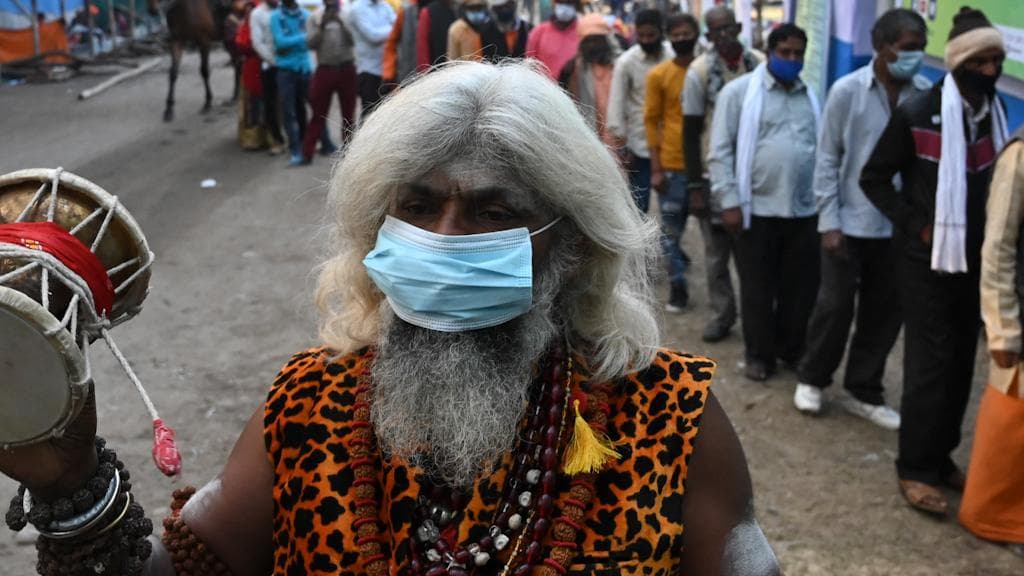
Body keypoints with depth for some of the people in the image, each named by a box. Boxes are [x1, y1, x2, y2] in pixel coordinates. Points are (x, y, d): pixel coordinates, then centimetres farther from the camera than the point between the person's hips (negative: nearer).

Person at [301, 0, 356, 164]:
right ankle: (306, 154, 6)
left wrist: (341, 23, -20)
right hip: (325, 70, -1)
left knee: (348, 113, 8)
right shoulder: (314, 17, 3)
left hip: (346, 69, 1)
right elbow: (311, 43, -6)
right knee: (319, 114, 1)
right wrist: (322, 25, -17)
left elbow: (353, 40, -8)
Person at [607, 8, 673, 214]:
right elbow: (616, 104, -7)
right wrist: (621, 145, -11)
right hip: (640, 143, -2)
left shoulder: (675, 56, -1)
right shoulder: (626, 62, -6)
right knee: (638, 205, 3)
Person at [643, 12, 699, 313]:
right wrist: (656, 168, -6)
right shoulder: (658, 75, -1)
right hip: (673, 165, -1)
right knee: (670, 230, 3)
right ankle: (677, 287, 15)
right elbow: (651, 121, -1)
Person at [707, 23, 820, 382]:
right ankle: (759, 354, 21)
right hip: (758, 209, -4)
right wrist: (729, 202, -10)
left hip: (804, 210, 4)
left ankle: (793, 349, 29)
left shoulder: (811, 97, 13)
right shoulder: (739, 92, -1)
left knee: (801, 287, 11)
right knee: (758, 288, 7)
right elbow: (720, 152, -4)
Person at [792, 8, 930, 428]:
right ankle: (811, 378, 29)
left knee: (887, 312, 10)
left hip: (899, 225, 3)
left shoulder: (927, 95, -3)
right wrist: (828, 221, -8)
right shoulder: (847, 91, -8)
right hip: (850, 222, -3)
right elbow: (827, 159, -5)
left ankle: (863, 392, 26)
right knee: (835, 306, 6)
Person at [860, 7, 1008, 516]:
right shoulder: (916, 114, -10)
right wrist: (914, 223, -12)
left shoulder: (996, 113, 6)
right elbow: (873, 178, -5)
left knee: (961, 363, 10)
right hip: (929, 259, -5)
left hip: (975, 260, 6)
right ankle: (915, 468, 5)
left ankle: (940, 456, 24)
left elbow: (996, 181, 16)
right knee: (930, 363, -4)